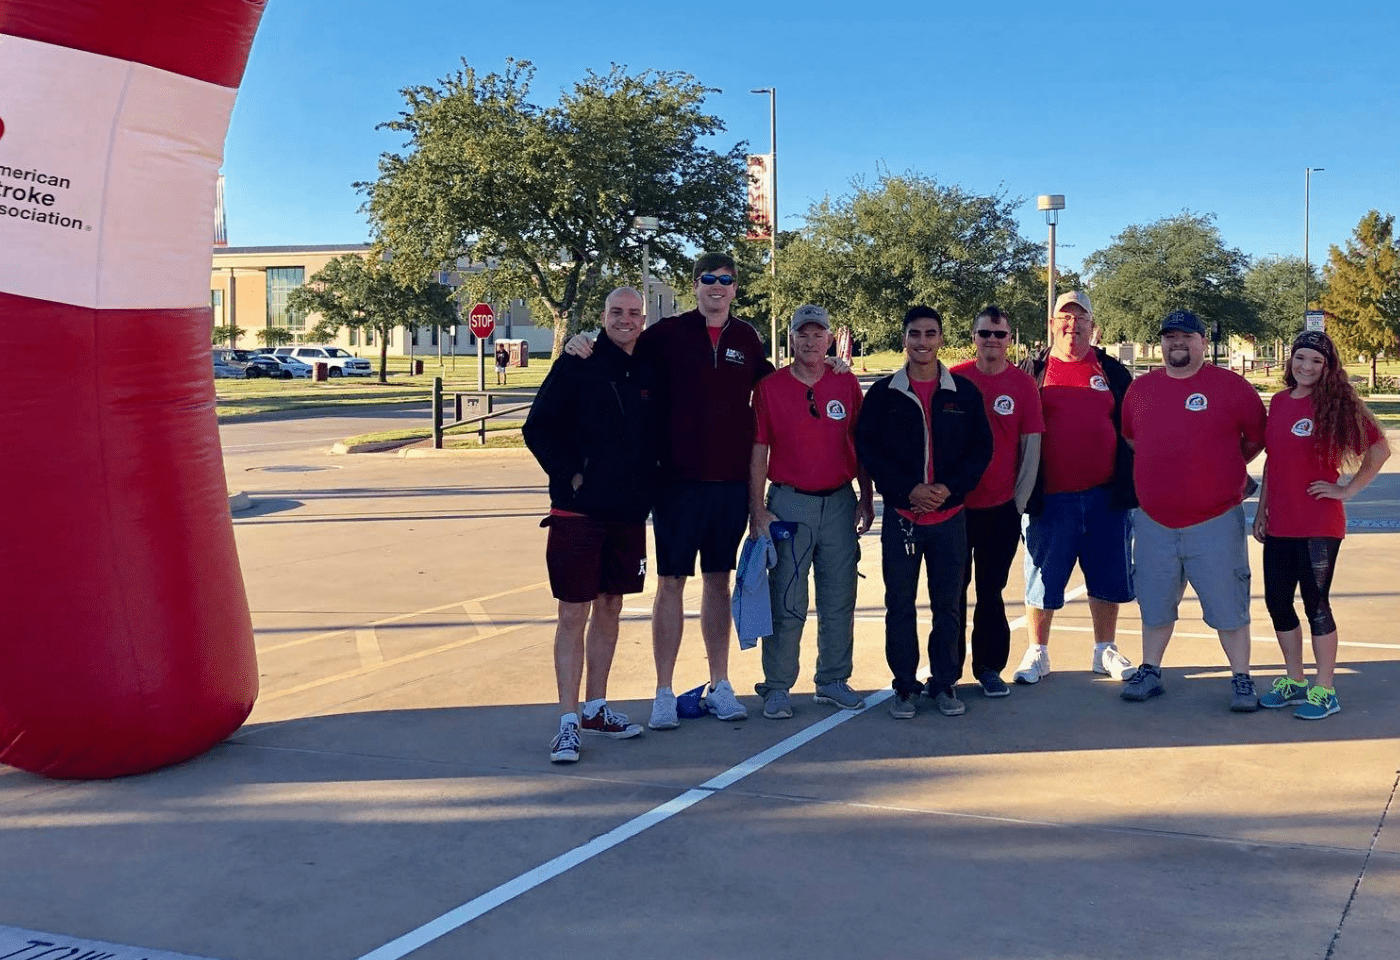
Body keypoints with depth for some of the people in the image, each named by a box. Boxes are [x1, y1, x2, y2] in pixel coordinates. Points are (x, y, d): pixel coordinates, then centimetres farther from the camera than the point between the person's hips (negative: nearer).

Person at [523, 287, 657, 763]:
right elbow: (536, 429, -6)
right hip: (579, 511, -5)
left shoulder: (649, 373, 9)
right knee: (574, 614, -3)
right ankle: (568, 722, 2)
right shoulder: (576, 367, -5)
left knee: (609, 609, 13)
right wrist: (569, 474, -11)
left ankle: (596, 709, 25)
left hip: (629, 513, 5)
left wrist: (648, 487, 8)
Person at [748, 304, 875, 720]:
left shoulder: (847, 385, 6)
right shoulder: (770, 387, -1)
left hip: (839, 502, 3)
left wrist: (867, 499, 9)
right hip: (788, 503, -3)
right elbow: (758, 451, -1)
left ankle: (833, 681, 20)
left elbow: (860, 446, 12)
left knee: (839, 599, 8)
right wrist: (757, 510, -6)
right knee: (786, 602, -1)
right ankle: (777, 687, 7)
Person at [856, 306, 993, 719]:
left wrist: (949, 488, -10)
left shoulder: (964, 392, 5)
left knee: (948, 604, 7)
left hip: (950, 515, 1)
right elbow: (867, 448, -2)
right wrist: (908, 489, -12)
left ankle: (944, 683, 19)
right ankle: (905, 685, 16)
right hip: (899, 515, -1)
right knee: (900, 604, 5)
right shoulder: (883, 393, 2)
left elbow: (981, 448, 5)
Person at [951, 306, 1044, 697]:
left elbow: (1032, 446, 2)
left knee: (991, 591, 9)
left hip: (1001, 508, 0)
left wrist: (1019, 501, -1)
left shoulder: (1023, 384, 0)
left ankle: (988, 666, 21)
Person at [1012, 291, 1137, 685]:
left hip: (1105, 495, 2)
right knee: (1043, 578, 5)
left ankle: (1106, 651, 24)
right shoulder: (1033, 371, 4)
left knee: (1107, 578, 9)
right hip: (1050, 497, -1)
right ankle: (1037, 653, 18)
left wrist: (1129, 483, 6)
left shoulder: (1113, 372, 9)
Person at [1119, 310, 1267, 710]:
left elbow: (1257, 437, 3)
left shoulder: (1231, 386, -5)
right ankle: (1150, 672, 26)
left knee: (1228, 605, 3)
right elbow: (1129, 438, 20)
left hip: (1215, 522, -3)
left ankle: (1241, 680, 14)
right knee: (1154, 604, 14)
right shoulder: (1140, 388, 6)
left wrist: (1223, 469, 8)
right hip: (1153, 522, 4)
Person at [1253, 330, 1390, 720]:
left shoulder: (1338, 405, -7)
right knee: (1277, 602, 10)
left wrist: (1348, 490, -10)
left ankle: (1324, 691, 10)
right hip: (1279, 524, 6)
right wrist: (1262, 509, 13)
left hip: (1319, 525, -6)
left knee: (1315, 604, -1)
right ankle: (1294, 680, 26)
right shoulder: (1279, 402, 9)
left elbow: (1380, 450, -9)